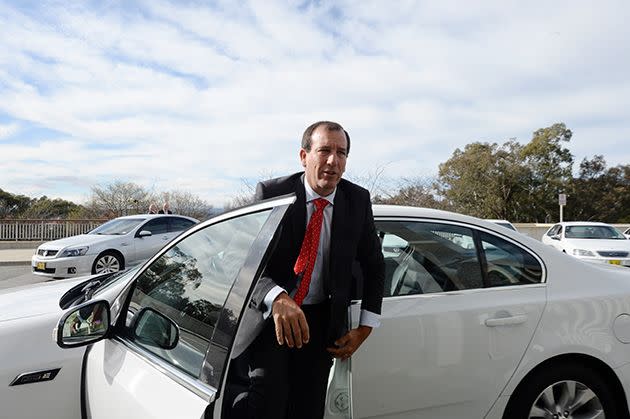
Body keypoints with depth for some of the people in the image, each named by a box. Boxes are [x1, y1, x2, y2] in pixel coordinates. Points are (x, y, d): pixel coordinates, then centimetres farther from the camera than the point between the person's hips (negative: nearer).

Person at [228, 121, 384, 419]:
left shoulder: (358, 201, -2)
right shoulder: (271, 193, -12)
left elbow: (374, 266, 9)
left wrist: (365, 328, 3)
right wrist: (277, 299, -39)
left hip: (321, 321, 3)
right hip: (268, 313, -3)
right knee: (267, 393, -24)